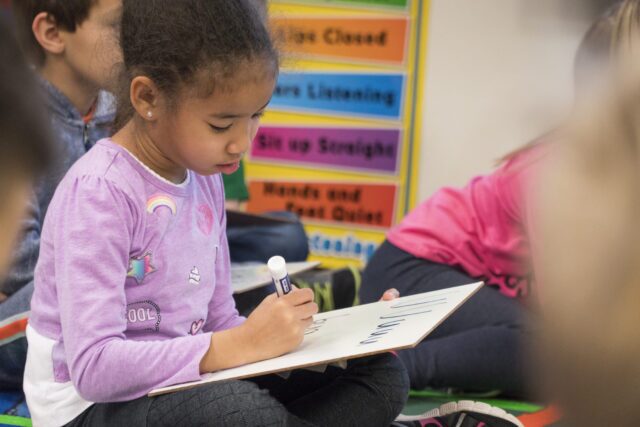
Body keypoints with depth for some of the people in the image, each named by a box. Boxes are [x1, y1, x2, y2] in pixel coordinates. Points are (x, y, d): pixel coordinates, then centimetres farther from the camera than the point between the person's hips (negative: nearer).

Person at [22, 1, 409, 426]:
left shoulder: (205, 180, 6)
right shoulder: (98, 193, -19)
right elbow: (92, 366, -26)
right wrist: (241, 345, -27)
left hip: (190, 383, 8)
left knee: (384, 375, -6)